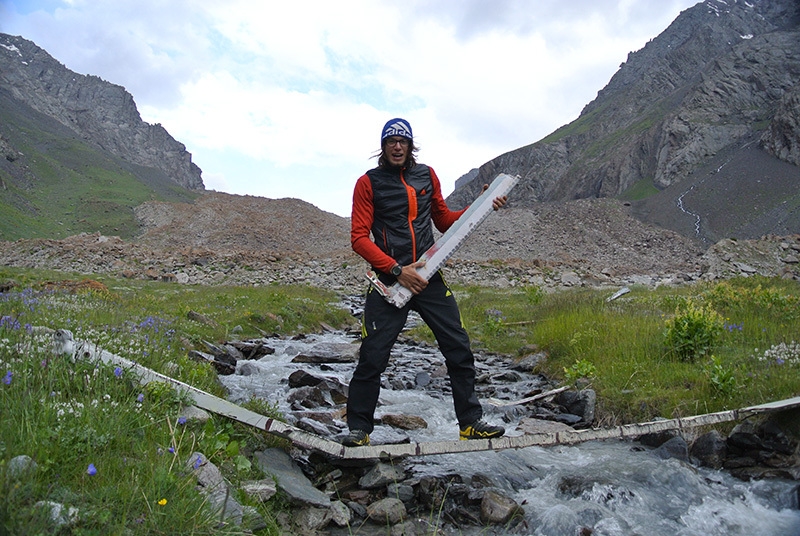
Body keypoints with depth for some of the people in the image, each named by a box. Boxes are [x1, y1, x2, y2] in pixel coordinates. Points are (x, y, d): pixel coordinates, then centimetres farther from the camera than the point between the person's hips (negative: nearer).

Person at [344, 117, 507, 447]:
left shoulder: (426, 176, 13)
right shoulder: (368, 182, 1)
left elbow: (444, 220, 22)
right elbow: (359, 237, -5)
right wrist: (398, 271, -15)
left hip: (428, 278, 4)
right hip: (389, 281, -3)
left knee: (459, 350, 3)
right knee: (373, 357, -3)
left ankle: (471, 423, 17)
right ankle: (359, 429, 14)